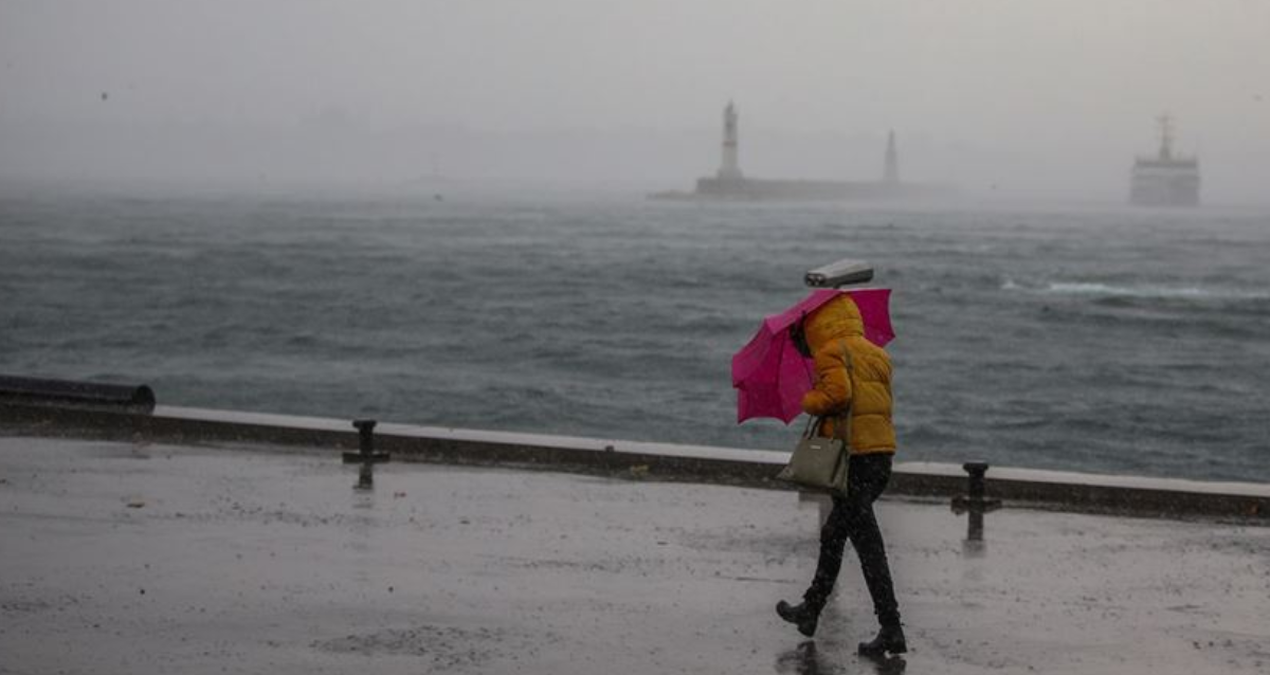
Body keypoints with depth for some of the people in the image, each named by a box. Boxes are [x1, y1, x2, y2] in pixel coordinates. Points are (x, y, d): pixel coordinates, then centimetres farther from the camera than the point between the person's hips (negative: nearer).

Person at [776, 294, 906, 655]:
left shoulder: (832, 352, -5)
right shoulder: (876, 354, 19)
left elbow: (837, 392, -20)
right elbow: (882, 402, 15)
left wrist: (809, 402, -1)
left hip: (851, 455, -9)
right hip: (882, 453, 9)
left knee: (868, 544, -8)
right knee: (833, 534, 23)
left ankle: (891, 630, -11)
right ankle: (811, 610, 34)